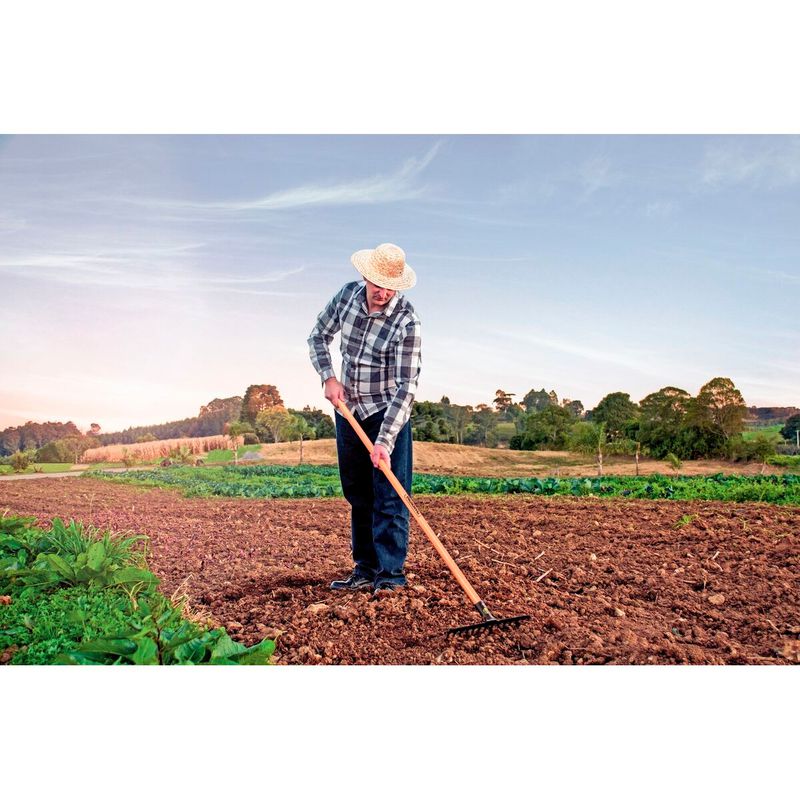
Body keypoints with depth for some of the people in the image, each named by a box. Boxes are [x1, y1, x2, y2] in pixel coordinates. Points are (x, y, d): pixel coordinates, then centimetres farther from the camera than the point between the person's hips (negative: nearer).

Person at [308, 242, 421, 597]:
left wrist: (383, 441, -32)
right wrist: (328, 377, -8)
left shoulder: (406, 321, -23)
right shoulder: (347, 294, -6)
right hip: (348, 411, 6)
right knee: (357, 494, 11)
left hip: (388, 413, -6)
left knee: (388, 495, -8)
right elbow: (318, 336, 8)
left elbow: (406, 387, -26)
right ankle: (365, 569, 21)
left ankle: (390, 573, 1)